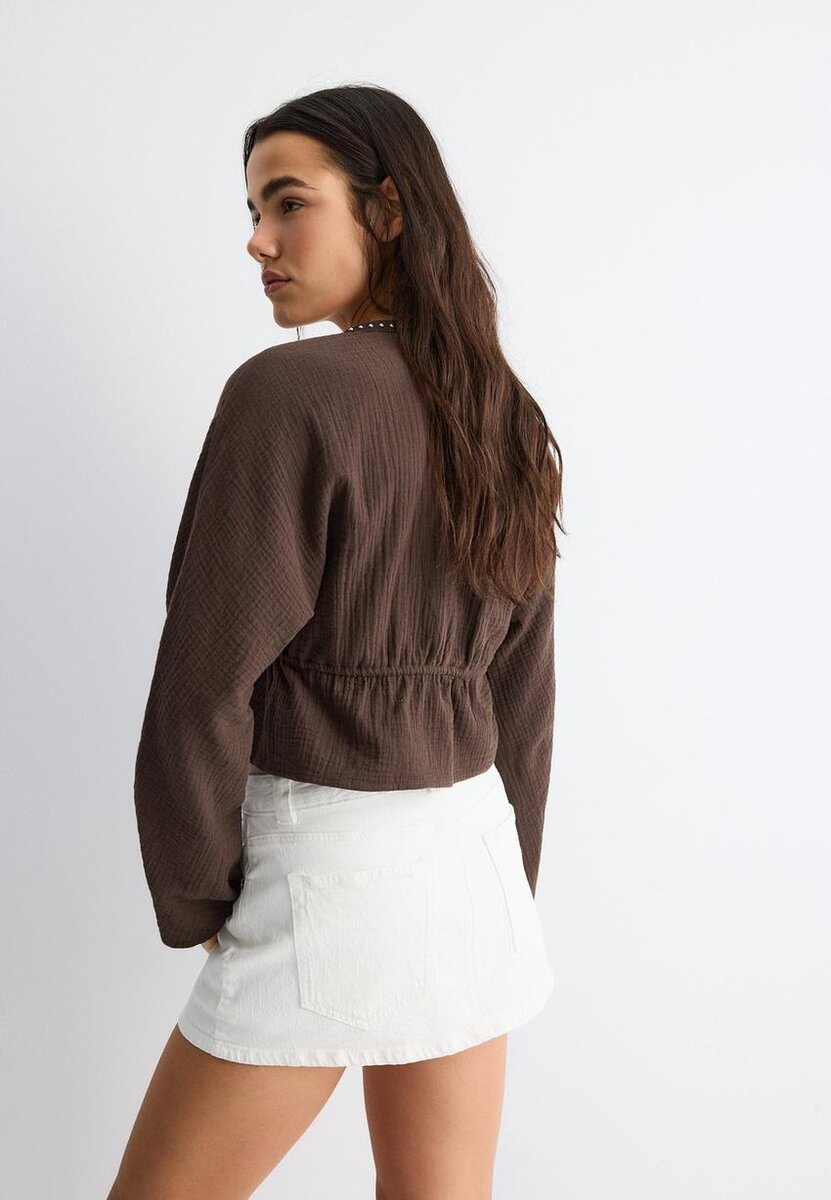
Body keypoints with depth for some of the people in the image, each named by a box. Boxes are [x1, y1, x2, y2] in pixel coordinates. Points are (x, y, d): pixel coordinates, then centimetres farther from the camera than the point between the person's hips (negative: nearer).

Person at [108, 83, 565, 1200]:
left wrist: (193, 900, -1)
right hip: (475, 849, 8)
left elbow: (206, 685, -15)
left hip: (331, 858, -7)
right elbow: (524, 699, 13)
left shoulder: (291, 391, -14)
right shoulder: (508, 419, 8)